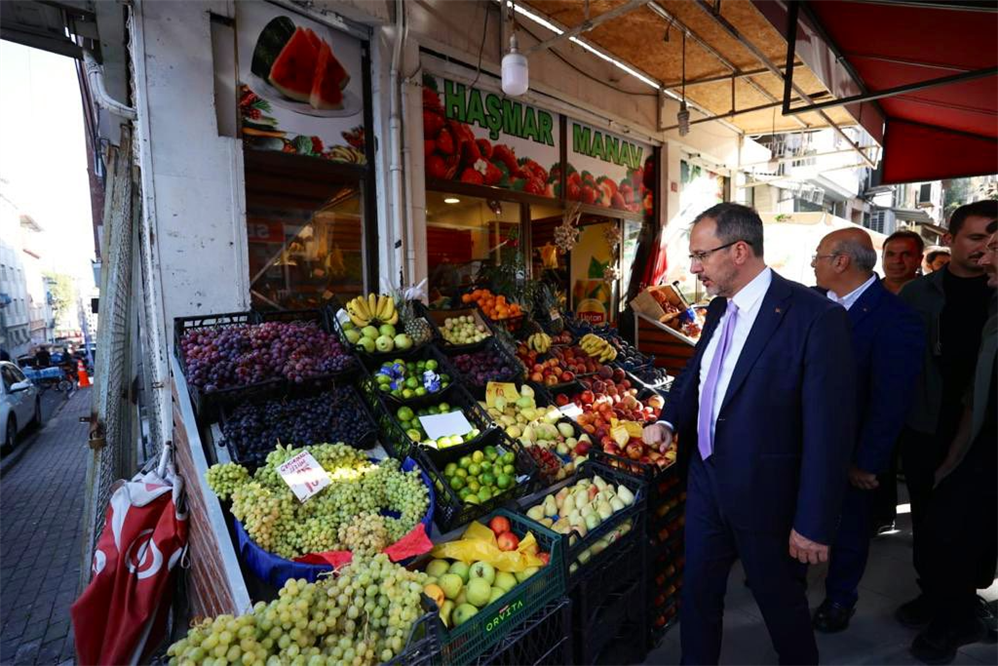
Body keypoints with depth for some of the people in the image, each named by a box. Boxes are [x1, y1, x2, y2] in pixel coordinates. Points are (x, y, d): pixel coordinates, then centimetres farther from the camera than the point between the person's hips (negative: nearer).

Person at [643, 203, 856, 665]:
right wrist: (669, 421, -1)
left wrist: (814, 524, -17)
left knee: (782, 605, 20)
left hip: (765, 494, -6)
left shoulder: (815, 316, -21)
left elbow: (829, 430, -20)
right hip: (706, 478, 7)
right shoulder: (719, 308, 3)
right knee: (698, 592, 22)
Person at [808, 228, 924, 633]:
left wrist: (868, 462, -16)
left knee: (848, 524, 18)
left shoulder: (895, 319, -21)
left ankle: (839, 599, 42)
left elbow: (890, 401, -20)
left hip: (850, 449, -5)